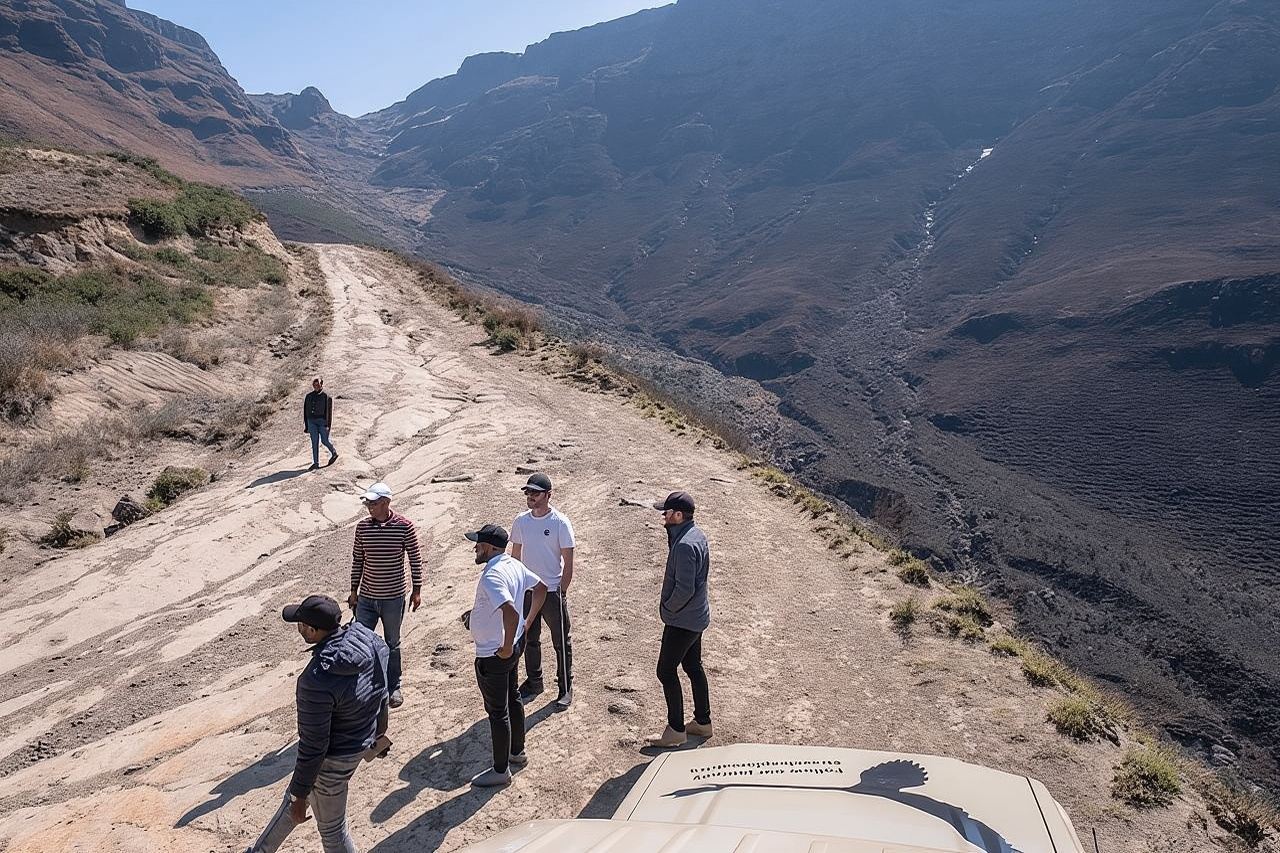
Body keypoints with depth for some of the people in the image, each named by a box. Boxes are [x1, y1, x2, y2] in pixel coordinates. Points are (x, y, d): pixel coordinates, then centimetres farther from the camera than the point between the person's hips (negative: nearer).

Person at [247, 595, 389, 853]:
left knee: (331, 827, 19)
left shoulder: (317, 681, -36)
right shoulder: (370, 640, -15)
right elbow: (380, 691, 3)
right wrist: (378, 729, 21)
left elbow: (313, 747, -25)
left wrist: (300, 796, -11)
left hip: (333, 758, -8)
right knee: (292, 798, 30)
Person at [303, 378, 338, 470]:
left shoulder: (326, 396, -2)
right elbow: (306, 411, 14)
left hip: (322, 421, -4)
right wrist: (306, 425, 11)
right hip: (312, 421, 4)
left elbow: (329, 411, -6)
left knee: (325, 441, 1)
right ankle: (315, 463, 3)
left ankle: (334, 453, 29)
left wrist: (327, 424, -13)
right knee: (314, 442, 2)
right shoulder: (309, 396, 10)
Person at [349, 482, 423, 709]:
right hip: (366, 597, 2)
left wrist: (416, 591, -3)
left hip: (393, 598, -2)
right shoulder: (362, 527, -4)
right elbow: (357, 560, 6)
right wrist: (353, 591, 8)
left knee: (392, 644, 13)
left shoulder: (404, 526, -13)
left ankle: (394, 687, 30)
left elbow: (415, 559, -5)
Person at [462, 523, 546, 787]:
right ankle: (517, 752, 41)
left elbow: (511, 612, -42)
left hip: (494, 655, -9)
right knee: (512, 699, 24)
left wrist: (507, 647, -28)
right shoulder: (515, 565, 0)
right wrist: (528, 622, 15)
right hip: (515, 643, 10)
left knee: (497, 712, 6)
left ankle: (500, 770, 20)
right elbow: (541, 588, 14)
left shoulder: (491, 577, -29)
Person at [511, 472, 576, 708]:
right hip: (527, 590, 5)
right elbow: (515, 556, 10)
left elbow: (568, 562, -11)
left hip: (552, 591, -5)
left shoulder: (560, 523, -14)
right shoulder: (521, 521, 0)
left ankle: (565, 687, 23)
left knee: (561, 642, 7)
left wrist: (561, 593, -13)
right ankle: (534, 682, 35)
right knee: (529, 639, 17)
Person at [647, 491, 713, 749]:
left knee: (666, 671, 2)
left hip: (682, 621, -10)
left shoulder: (684, 545, -28)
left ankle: (676, 730, 13)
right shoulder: (696, 534, 4)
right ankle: (703, 722, 32)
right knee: (693, 667, 19)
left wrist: (668, 608, -13)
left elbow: (684, 589, -28)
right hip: (696, 616, 10)